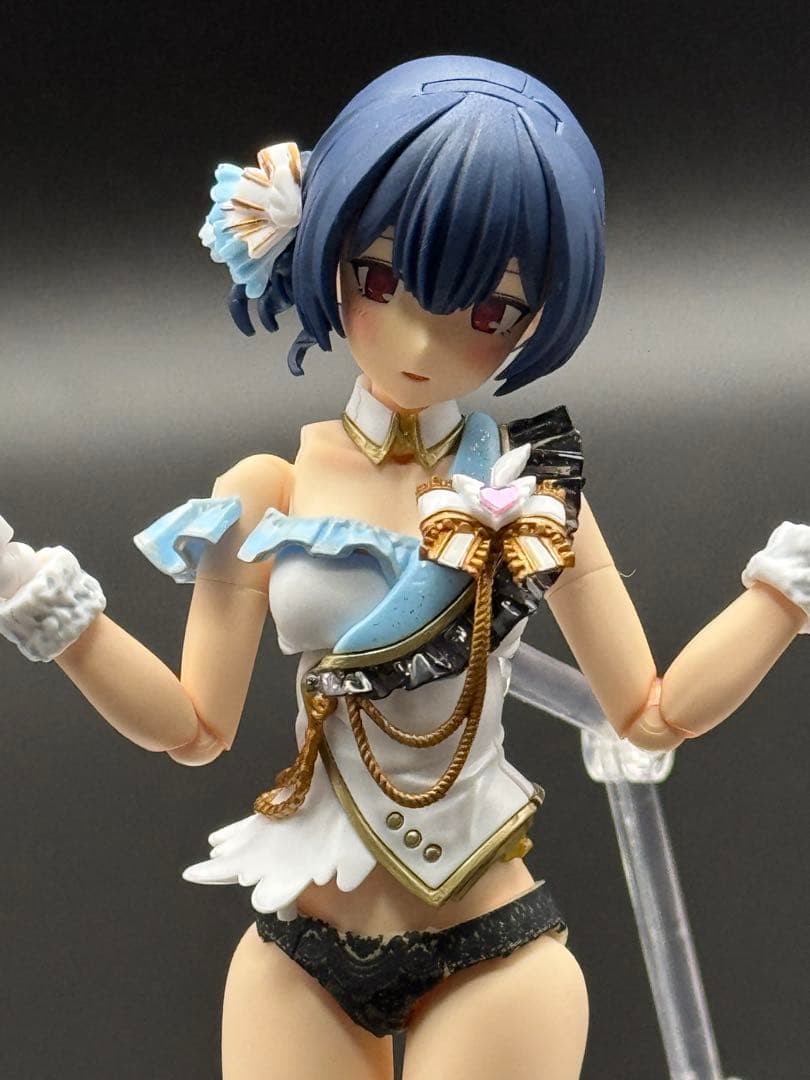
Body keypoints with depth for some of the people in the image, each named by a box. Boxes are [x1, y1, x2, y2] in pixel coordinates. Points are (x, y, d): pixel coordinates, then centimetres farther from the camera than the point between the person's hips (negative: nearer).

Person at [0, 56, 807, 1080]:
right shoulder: (267, 494, -4)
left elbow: (654, 712, -1)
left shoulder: (532, 500, -4)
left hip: (493, 959, -1)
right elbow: (195, 725, -3)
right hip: (301, 958, 1)